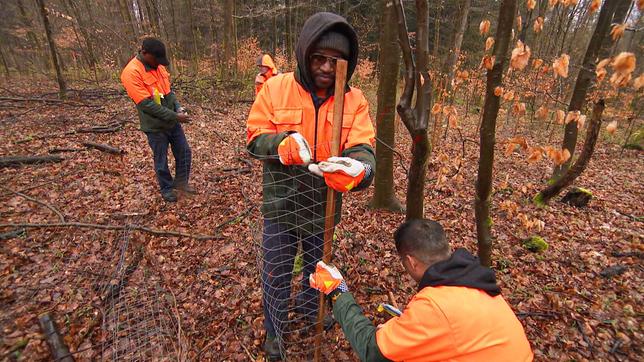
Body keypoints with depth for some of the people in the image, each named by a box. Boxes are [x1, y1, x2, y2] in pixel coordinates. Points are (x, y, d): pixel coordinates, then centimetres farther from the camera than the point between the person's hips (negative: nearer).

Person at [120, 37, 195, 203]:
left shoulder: (158, 66, 3)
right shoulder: (132, 73, -20)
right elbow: (146, 104, -23)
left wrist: (178, 107, -7)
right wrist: (174, 116, -22)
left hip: (172, 121, 7)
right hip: (155, 126, -7)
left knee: (184, 152, 14)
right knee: (161, 160, 9)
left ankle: (181, 181, 33)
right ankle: (167, 188, 29)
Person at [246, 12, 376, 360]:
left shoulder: (354, 99, -8)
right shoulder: (275, 87, -10)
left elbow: (363, 149, -17)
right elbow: (255, 137, -7)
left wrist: (357, 169, -42)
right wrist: (283, 144, -30)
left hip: (323, 206, 2)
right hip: (281, 203, -1)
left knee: (317, 266, 26)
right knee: (277, 272, 17)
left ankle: (309, 309, 59)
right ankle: (274, 328, 47)